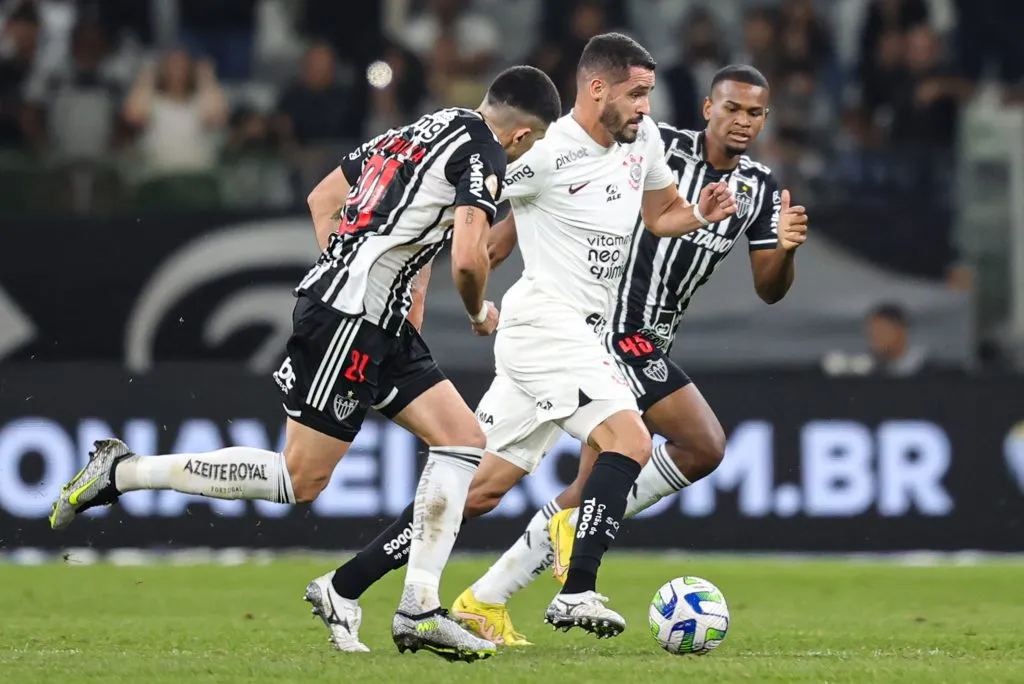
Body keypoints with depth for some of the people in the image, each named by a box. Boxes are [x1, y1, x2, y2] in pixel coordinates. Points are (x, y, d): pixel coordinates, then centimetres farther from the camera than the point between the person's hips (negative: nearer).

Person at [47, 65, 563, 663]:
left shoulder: (416, 131, 19)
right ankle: (123, 472, 1)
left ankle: (419, 611, 2)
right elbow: (468, 258, -21)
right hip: (349, 316, -10)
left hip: (379, 323, 10)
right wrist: (480, 312, 0)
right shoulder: (485, 153, -9)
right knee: (300, 479, -5)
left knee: (464, 439, 5)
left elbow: (322, 199, 25)